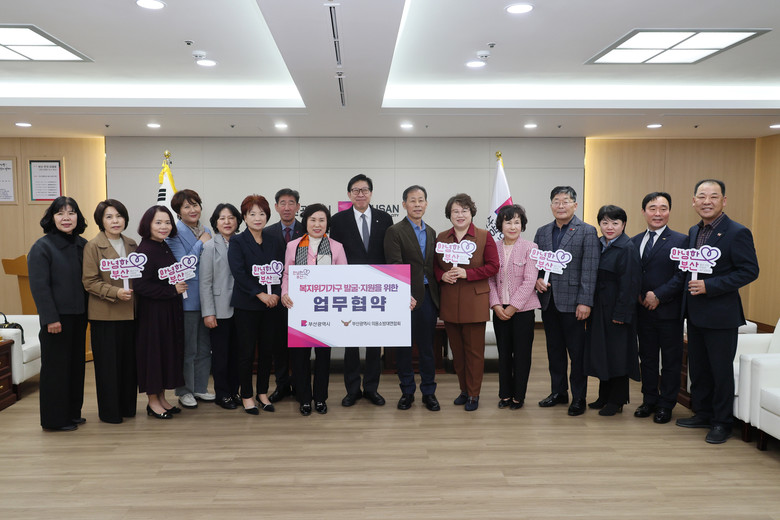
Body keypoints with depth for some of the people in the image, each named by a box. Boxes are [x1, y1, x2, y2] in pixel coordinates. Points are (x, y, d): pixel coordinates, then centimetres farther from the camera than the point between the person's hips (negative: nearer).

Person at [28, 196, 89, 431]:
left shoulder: (82, 245, 9)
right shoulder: (42, 247, -8)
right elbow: (39, 286, -14)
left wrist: (88, 311, 6)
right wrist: (50, 318, -18)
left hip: (79, 315, 6)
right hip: (57, 316, -6)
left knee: (76, 364, 13)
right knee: (55, 366, 2)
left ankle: (72, 412, 26)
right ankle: (54, 419, 13)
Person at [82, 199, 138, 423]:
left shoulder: (131, 245, 11)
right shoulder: (93, 246, -6)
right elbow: (89, 281, -10)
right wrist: (115, 292, -20)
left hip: (130, 313, 5)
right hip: (105, 315, -5)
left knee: (129, 361, 11)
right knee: (108, 363, 2)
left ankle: (127, 406, 24)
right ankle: (109, 411, 14)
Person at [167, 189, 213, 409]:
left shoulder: (207, 232, 11)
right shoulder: (175, 233, -8)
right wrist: (201, 243, -14)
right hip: (187, 298, -6)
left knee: (205, 347, 13)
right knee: (187, 349, 3)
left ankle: (200, 388, 26)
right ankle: (185, 391, 17)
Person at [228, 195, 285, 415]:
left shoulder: (274, 242, 10)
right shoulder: (237, 242, -3)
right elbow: (239, 273, -12)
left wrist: (275, 293, -8)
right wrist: (260, 294, -16)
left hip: (270, 304, 4)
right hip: (247, 305, -4)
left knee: (266, 350, 9)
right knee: (247, 351, 2)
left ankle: (263, 393, 22)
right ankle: (246, 396, 14)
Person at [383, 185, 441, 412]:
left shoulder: (431, 232, 14)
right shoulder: (395, 232, -4)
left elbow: (432, 265, 15)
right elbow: (395, 267, -12)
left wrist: (437, 295, 6)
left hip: (428, 296, 4)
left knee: (427, 347, 9)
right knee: (403, 346, 7)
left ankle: (428, 392, 20)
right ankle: (407, 391, 20)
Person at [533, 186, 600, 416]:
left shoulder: (587, 231, -4)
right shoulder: (542, 232, 12)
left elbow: (590, 270, -10)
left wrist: (585, 302, -16)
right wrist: (536, 279, -4)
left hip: (572, 302, -5)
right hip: (548, 301, 5)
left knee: (577, 352, 4)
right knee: (554, 349, 14)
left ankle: (578, 398, 15)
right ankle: (558, 392, 27)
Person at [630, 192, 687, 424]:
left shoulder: (681, 241, -4)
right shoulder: (634, 242, 10)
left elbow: (681, 276, -12)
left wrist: (658, 296, -17)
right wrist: (639, 295, -8)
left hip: (669, 311, -4)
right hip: (643, 310, 4)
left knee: (670, 360, 6)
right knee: (647, 357, 13)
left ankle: (666, 405, 18)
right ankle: (649, 400, 26)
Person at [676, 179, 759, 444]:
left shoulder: (737, 233, -13)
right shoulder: (694, 231, 10)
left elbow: (749, 271, -17)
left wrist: (709, 286, -22)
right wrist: (690, 288, 4)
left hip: (721, 315, -7)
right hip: (695, 313, 7)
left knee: (721, 370, 4)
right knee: (697, 368, 16)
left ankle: (722, 422, 18)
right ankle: (702, 413, 31)